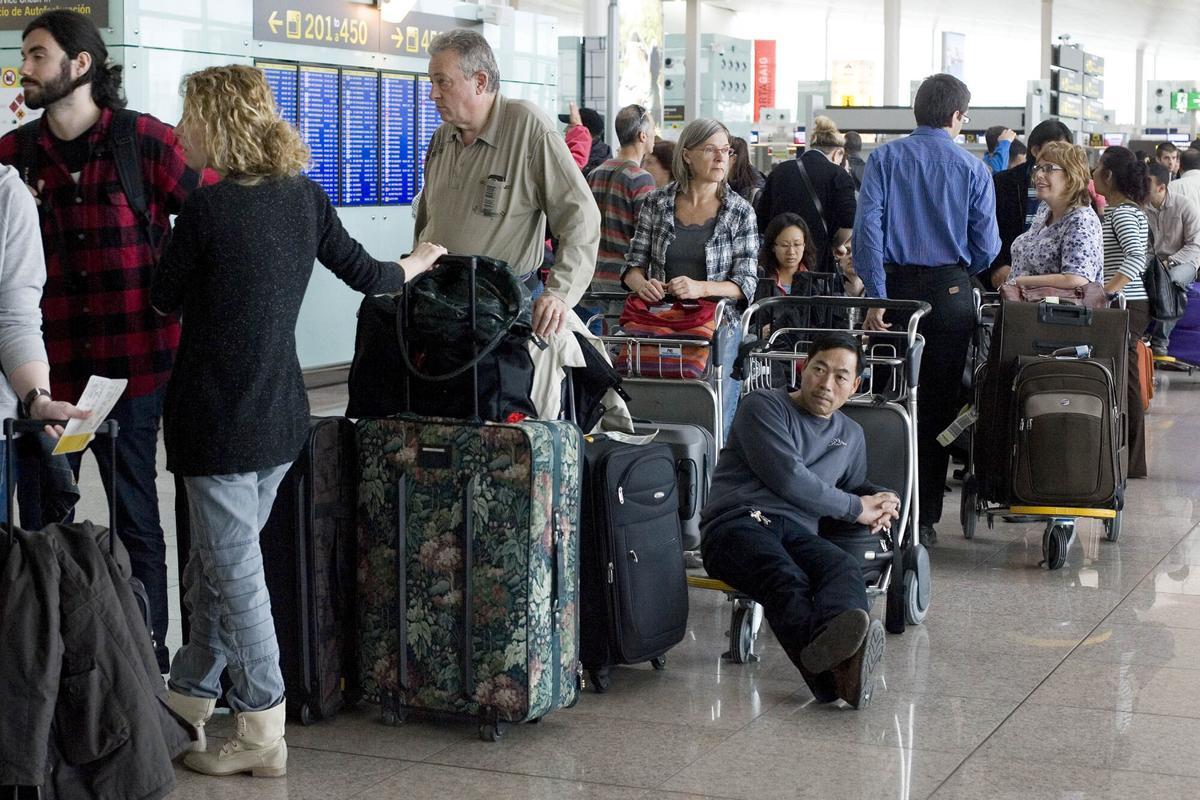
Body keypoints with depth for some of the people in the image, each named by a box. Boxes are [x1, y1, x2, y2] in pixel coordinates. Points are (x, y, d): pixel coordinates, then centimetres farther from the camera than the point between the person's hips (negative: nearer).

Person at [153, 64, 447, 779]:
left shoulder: (209, 207, -17)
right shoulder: (305, 197, 3)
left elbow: (165, 298, -2)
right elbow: (364, 273, 16)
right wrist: (416, 263, 36)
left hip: (218, 419, -7)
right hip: (282, 416, 7)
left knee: (234, 574, 2)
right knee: (216, 565, 19)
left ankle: (262, 734, 8)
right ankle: (189, 698, 32)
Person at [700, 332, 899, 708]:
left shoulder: (851, 435, 30)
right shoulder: (764, 406, 8)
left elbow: (854, 487, 45)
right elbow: (790, 480, -3)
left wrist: (880, 499, 19)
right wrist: (856, 508, 5)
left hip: (798, 531, 5)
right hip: (738, 522, -5)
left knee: (846, 567, -33)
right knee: (787, 580, -40)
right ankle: (836, 671, -70)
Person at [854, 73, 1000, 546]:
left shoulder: (885, 158, -1)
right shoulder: (973, 169, -2)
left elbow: (867, 227, -11)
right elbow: (986, 248, -2)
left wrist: (877, 297, -12)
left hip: (894, 285, 1)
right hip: (949, 291, 0)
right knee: (937, 404, 7)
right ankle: (924, 520, 8)